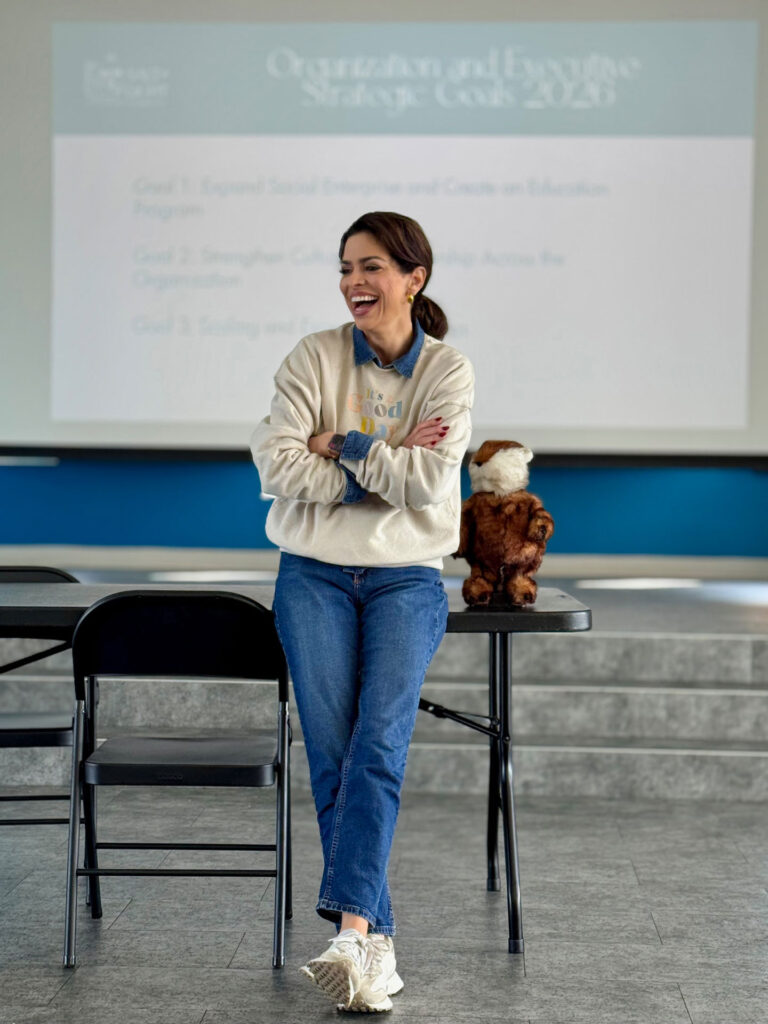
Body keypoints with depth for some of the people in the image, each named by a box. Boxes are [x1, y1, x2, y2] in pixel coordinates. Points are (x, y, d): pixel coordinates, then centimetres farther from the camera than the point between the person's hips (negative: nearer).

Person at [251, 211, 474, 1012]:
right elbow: (278, 466, -8)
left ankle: (350, 928, -25)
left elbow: (429, 483, -10)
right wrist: (386, 464, -10)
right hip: (315, 575, 1)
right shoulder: (314, 358, 3)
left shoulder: (449, 372, 2)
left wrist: (341, 446, -8)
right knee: (331, 757, -7)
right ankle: (375, 945, -3)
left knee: (379, 746, -19)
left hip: (407, 579, -1)